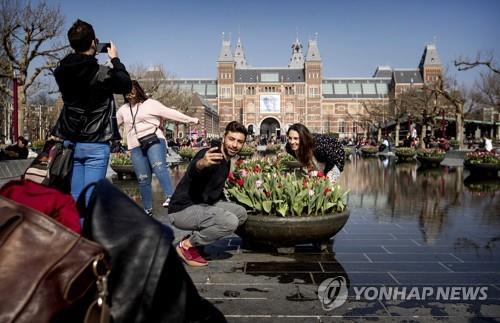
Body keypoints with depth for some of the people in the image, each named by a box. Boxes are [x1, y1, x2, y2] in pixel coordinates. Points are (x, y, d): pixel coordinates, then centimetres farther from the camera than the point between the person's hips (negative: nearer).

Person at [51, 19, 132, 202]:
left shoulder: (62, 72, 0)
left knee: (74, 197, 12)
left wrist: (90, 56, 16)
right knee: (90, 199, -2)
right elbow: (127, 85, 3)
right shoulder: (103, 74, -15)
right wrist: (115, 60, 13)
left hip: (71, 142, 5)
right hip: (95, 144, -5)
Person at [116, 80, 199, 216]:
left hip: (154, 141, -4)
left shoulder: (150, 104, 3)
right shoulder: (123, 110, 18)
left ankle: (170, 196, -41)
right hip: (136, 147, 4)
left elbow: (170, 113, -2)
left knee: (159, 167, -30)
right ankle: (148, 209, 16)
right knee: (143, 179, 4)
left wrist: (190, 119, -6)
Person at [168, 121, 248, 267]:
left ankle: (194, 238, 8)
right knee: (230, 221, -27)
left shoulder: (226, 161, 9)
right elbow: (192, 172, -45)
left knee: (241, 213, 9)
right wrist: (201, 163, -67)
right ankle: (186, 245, -8)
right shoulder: (209, 155, -20)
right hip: (183, 209, -10)